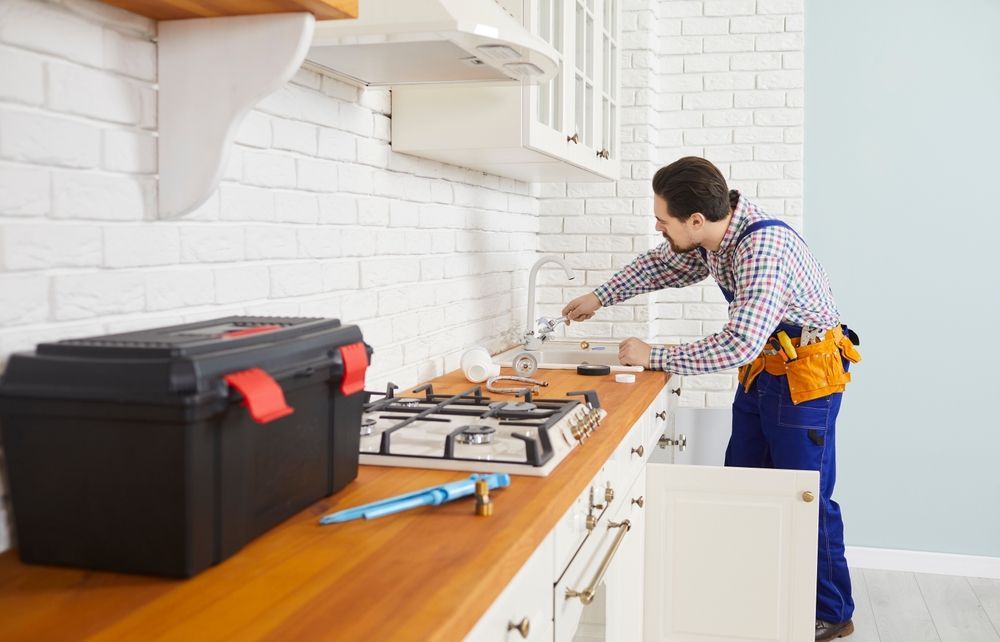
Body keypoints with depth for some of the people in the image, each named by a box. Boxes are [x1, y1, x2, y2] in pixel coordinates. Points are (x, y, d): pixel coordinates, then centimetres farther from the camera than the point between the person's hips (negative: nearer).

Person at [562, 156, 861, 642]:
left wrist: (655, 358, -30)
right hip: (761, 369, 9)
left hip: (805, 373, -9)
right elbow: (662, 264, 14)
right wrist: (600, 297, 12)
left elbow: (740, 343, -38)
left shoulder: (764, 247, -33)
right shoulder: (710, 235, -7)